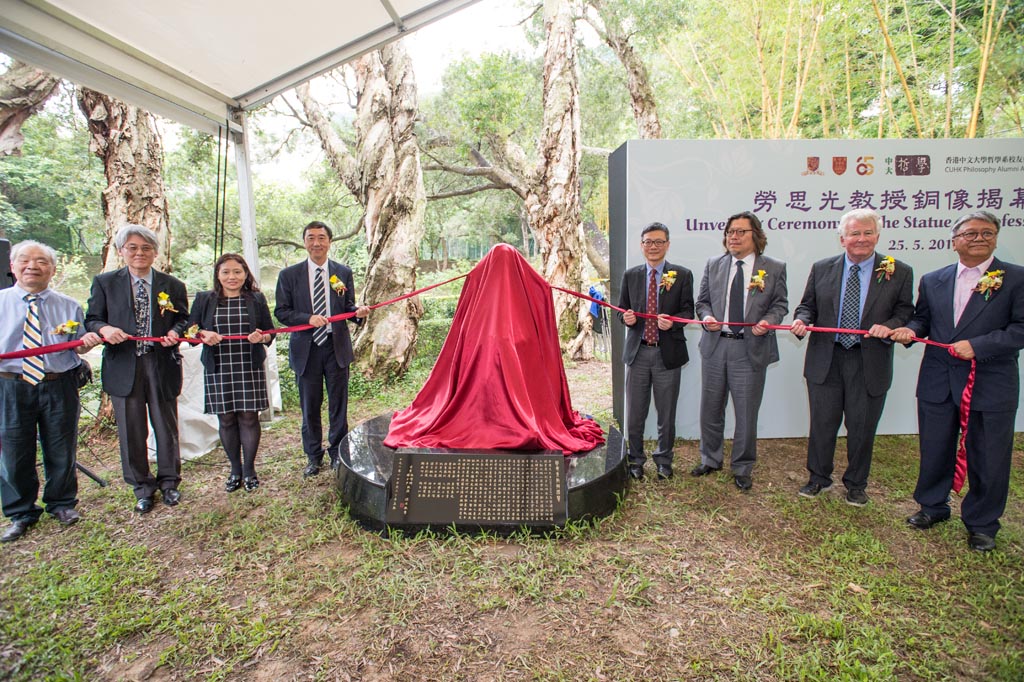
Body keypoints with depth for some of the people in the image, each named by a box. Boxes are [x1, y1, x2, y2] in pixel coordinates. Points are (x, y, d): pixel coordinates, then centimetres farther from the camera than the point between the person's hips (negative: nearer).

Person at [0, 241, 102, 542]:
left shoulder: (69, 306, 7)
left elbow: (78, 348, 8)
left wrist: (86, 341, -15)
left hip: (59, 386, 1)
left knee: (61, 450, 12)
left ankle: (62, 504, 32)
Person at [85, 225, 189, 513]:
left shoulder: (173, 285, 7)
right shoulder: (104, 283, 7)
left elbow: (183, 319, 10)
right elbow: (91, 319, 6)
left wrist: (175, 332, -13)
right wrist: (104, 329, -17)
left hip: (162, 365, 0)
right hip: (123, 367, 0)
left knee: (166, 426, 9)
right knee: (131, 431, 6)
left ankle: (169, 481, 26)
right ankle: (142, 487, 22)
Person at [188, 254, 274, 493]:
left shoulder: (257, 299, 6)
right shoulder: (204, 299, 7)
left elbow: (270, 333, 6)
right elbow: (190, 329, 8)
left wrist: (261, 337, -16)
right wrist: (203, 335, -14)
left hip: (250, 368, -1)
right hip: (218, 370, 1)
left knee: (249, 417, 2)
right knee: (226, 419, 7)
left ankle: (249, 470, 16)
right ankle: (235, 470, 21)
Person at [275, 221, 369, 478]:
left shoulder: (343, 273, 5)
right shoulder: (289, 275, 1)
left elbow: (348, 307, 8)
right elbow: (281, 311, -1)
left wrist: (358, 312, -16)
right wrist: (308, 319, -18)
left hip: (337, 347, 1)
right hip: (306, 349, 0)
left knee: (338, 403, 8)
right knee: (309, 406, 10)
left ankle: (337, 452, 25)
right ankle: (313, 456, 26)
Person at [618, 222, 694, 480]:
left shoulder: (682, 275, 2)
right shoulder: (630, 276, 8)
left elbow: (688, 311, 1)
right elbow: (621, 310, 11)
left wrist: (672, 321, -20)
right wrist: (626, 317, -12)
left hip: (668, 352, -1)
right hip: (638, 352, 2)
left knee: (666, 413, 10)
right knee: (634, 413, 8)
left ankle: (664, 461, 29)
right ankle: (635, 461, 26)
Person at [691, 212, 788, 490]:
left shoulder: (774, 268, 1)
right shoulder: (713, 265, 7)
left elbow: (780, 304, 5)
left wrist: (768, 321, -15)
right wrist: (707, 316, -9)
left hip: (751, 349, -2)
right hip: (715, 345, 3)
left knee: (746, 412, 6)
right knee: (710, 409, 12)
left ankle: (742, 468, 24)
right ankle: (710, 459, 32)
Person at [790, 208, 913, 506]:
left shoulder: (899, 272, 0)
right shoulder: (822, 269, 4)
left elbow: (905, 313, 3)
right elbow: (808, 306, 10)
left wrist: (889, 326, -18)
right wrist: (801, 320, -12)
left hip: (870, 362, -1)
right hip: (825, 359, 1)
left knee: (862, 427, 10)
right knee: (822, 424, 10)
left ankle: (856, 484, 30)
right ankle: (819, 477, 30)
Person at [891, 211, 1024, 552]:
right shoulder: (932, 281, 8)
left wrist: (977, 346, -20)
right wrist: (910, 330, -6)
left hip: (991, 384, -3)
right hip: (937, 383, 3)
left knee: (988, 458, 8)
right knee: (934, 450, 15)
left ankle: (981, 524, 27)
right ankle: (933, 507, 36)